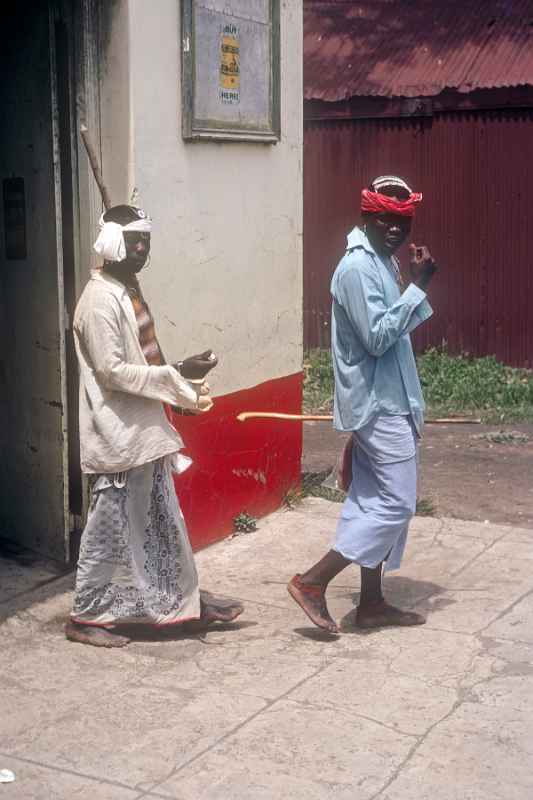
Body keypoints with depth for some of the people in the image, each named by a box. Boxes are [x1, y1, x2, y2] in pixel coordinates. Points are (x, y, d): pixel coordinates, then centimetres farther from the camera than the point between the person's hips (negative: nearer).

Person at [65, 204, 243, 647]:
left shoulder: (131, 290, 11)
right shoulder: (101, 299, -18)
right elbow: (111, 371, -23)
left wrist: (184, 391, 13)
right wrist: (178, 374, -23)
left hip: (145, 432, 10)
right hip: (118, 437, -10)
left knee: (164, 523, 17)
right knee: (111, 529, 1)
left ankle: (185, 602, 28)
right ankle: (85, 616, 15)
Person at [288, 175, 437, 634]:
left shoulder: (384, 263, 13)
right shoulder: (357, 268, -18)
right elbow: (377, 337, -24)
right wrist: (418, 287, -21)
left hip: (385, 401, 10)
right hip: (379, 404, -10)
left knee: (373, 502, 12)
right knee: (397, 502, -7)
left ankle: (372, 604, 21)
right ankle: (312, 582, -3)